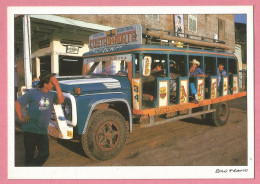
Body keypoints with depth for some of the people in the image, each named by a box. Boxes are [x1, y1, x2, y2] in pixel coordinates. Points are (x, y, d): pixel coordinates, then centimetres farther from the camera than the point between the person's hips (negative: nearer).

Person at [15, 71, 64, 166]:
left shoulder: (51, 95, 5)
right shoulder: (33, 92, -4)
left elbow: (61, 100, -14)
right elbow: (17, 103, 1)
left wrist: (57, 85, -15)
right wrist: (21, 118, -5)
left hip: (43, 131, 4)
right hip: (30, 129, -4)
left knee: (44, 154, 5)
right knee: (29, 154, 9)